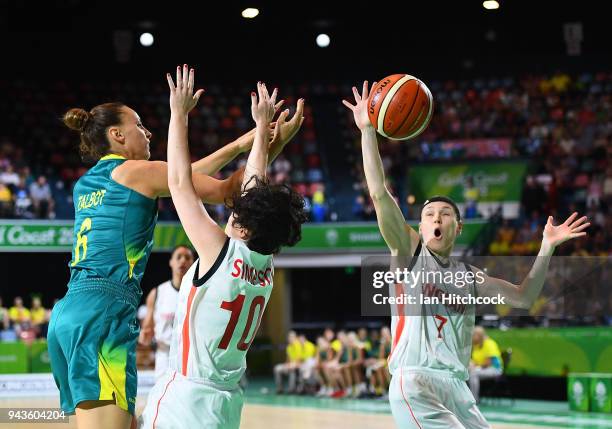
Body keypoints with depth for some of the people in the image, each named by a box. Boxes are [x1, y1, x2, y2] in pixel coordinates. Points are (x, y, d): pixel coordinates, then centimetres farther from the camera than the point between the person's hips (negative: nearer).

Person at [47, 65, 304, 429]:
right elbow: (222, 190, 3)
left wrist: (237, 146, 29)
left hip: (69, 313, 9)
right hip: (103, 310, -9)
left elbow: (181, 179, 29)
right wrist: (276, 143, 12)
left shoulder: (87, 183, 24)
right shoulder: (138, 171, 1)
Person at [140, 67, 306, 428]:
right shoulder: (267, 265, 6)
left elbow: (180, 183, -6)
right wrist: (263, 125, 27)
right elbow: (254, 185, 18)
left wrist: (179, 114, 2)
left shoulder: (224, 253, -11)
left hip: (186, 397, -8)